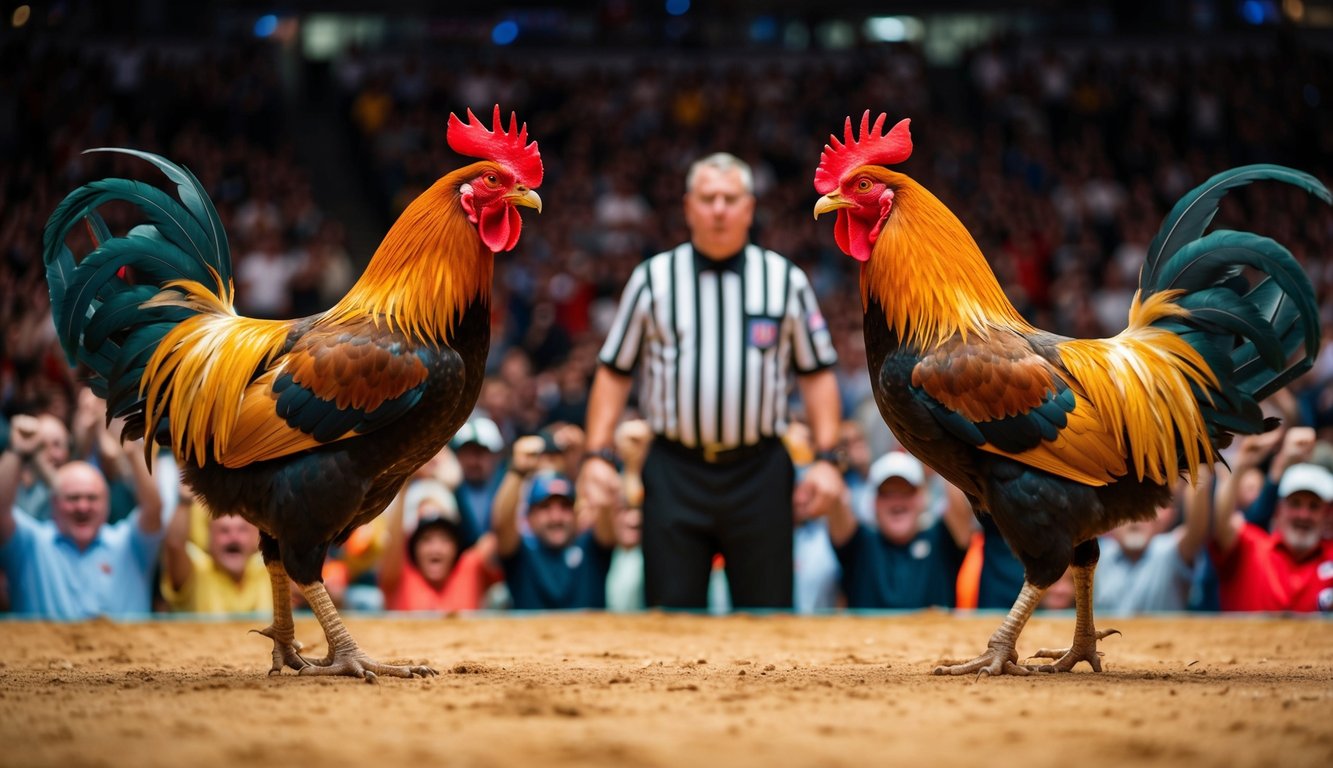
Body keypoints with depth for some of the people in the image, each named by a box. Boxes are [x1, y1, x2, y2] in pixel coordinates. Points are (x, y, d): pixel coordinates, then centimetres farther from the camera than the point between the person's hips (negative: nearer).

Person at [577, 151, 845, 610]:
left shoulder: (786, 280, 7)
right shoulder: (653, 279, 6)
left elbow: (817, 373, 8)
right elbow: (614, 372, 7)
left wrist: (826, 459, -1)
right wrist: (597, 456, -2)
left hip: (759, 471, 0)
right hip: (675, 471, 0)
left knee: (767, 614, 2)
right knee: (671, 610, 0)